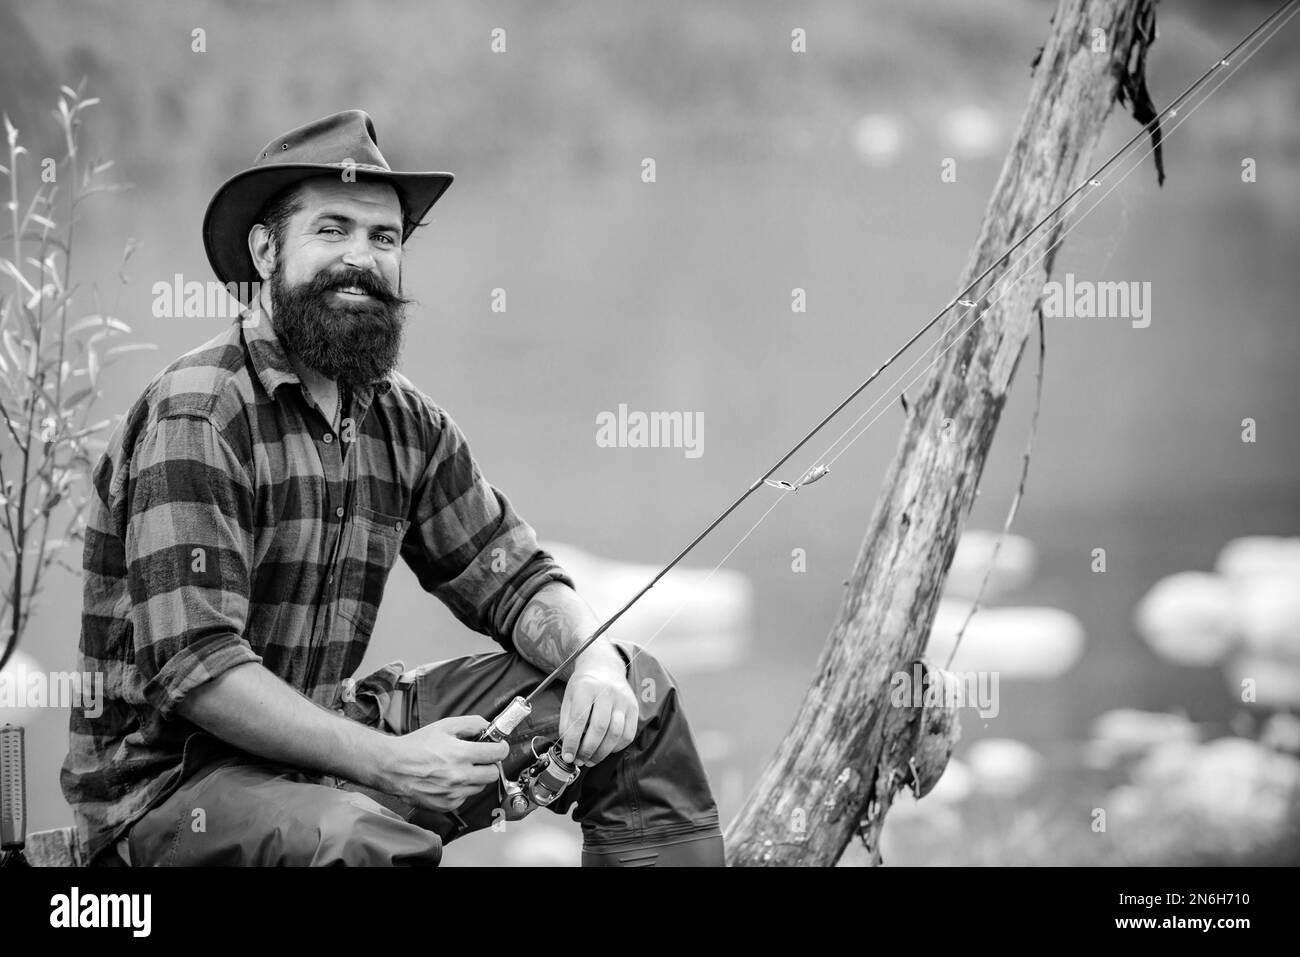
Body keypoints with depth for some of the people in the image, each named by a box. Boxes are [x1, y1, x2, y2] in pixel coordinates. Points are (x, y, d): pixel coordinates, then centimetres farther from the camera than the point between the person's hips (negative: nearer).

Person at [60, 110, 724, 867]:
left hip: (328, 726, 8)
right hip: (168, 777, -8)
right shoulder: (196, 417, -18)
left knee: (639, 698, 4)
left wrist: (595, 658, -13)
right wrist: (387, 762, -30)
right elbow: (191, 665, -25)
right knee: (362, 840, -40)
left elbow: (515, 582, 10)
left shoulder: (407, 424, 6)